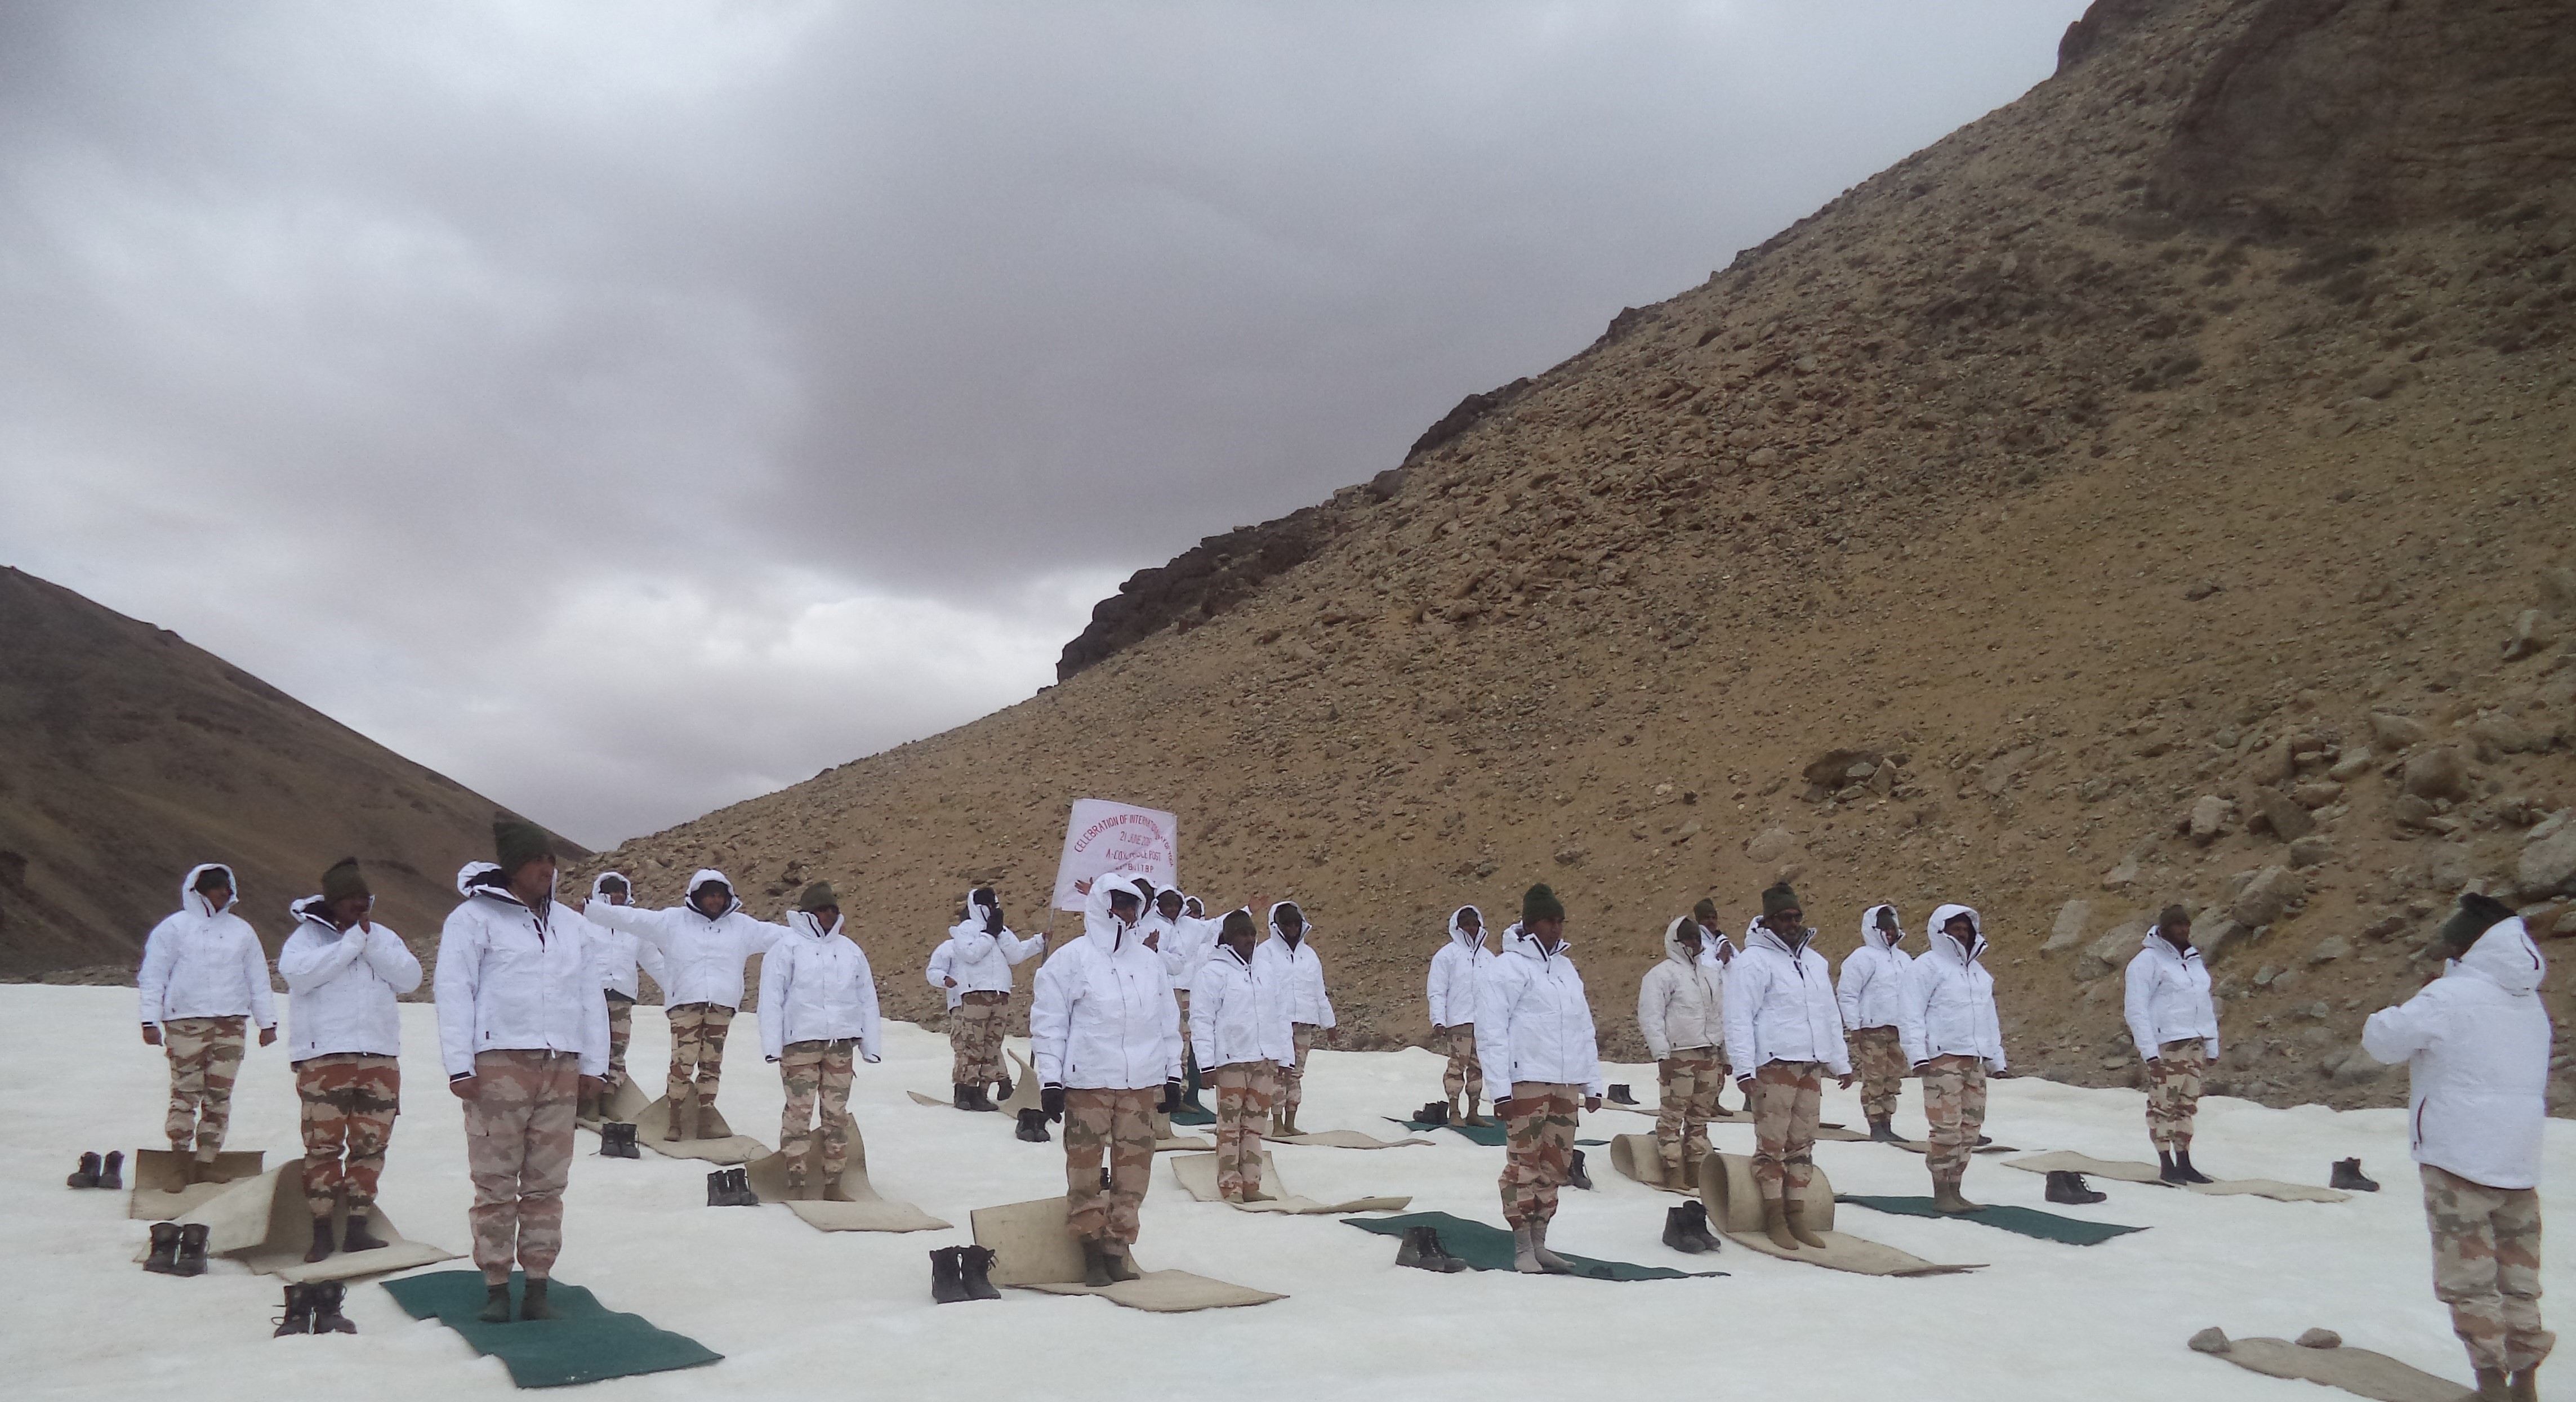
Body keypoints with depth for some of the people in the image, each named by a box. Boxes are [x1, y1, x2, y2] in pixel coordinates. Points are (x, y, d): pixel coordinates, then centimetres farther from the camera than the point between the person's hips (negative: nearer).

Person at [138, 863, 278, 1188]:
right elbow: (152, 977, 3)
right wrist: (150, 1021, -4)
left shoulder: (242, 931, 15)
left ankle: (205, 1163, 6)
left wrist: (267, 1022, 17)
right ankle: (180, 1164, 2)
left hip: (231, 1024, 3)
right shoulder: (174, 928, 5)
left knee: (219, 1096, 0)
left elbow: (258, 981, 19)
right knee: (185, 1094, -4)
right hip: (185, 1023, -3)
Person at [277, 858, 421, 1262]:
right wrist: (350, 943, -15)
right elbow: (297, 972, -16)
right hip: (323, 1057, -4)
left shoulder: (382, 936, 15)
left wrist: (371, 943, -7)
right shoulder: (307, 935, 4)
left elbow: (409, 978, 1)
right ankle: (322, 1231, 3)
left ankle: (357, 1228, 12)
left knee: (371, 1145, 5)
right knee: (323, 1145, -4)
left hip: (380, 1056, 4)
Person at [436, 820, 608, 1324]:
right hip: (498, 1068, -4)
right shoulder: (474, 918, 2)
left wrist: (594, 1064, 12)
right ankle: (496, 1287, 10)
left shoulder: (573, 927, 17)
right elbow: (454, 992, -3)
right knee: (495, 1184, 0)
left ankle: (538, 1287, 11)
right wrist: (460, 1066, -9)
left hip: (560, 1072, 4)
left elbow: (591, 998, 17)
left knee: (547, 1184, 5)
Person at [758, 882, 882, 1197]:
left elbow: (867, 999, 15)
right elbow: (771, 997, -3)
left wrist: (869, 1046, 10)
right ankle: (795, 1184, 2)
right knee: (799, 1112, -4)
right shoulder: (788, 947, 0)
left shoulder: (850, 950, 13)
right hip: (800, 1042, -4)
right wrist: (773, 1045, -10)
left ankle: (833, 1183, 13)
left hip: (841, 1044, 4)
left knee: (837, 1114, 7)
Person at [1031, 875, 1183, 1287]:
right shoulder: (1071, 959, -3)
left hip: (1140, 1083, 4)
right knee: (1085, 1165, -1)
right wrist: (1050, 1080, -7)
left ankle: (1117, 1245, 15)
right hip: (1088, 1082, -4)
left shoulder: (1150, 961, 12)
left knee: (1134, 1164, 5)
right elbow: (1048, 1022, -3)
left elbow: (1168, 1020, 17)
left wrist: (1173, 1074, 14)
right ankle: (1091, 1245, 11)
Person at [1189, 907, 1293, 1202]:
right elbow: (1201, 1019, -8)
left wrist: (1285, 1057, 13)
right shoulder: (1214, 972, -3)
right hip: (1232, 1059, -6)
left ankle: (1251, 1186, 14)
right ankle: (1230, 1187, 4)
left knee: (1254, 1125, 9)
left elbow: (1280, 1017, 19)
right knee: (1230, 1125, -1)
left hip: (1265, 1061, 6)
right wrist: (1207, 1062, -14)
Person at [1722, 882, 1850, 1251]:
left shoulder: (1815, 961, 17)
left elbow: (1831, 1015, 24)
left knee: (1802, 1145, 9)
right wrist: (1744, 1067, -17)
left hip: (1811, 1067, 7)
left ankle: (1797, 1217, 16)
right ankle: (1775, 1219, 5)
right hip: (1773, 1067, -7)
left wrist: (1841, 1063, 21)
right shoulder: (1753, 961, -6)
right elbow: (1739, 1018, -11)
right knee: (1772, 1144, -2)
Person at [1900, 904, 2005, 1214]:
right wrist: (1918, 1054, -17)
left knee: (1970, 1127, 8)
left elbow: (1989, 1016, 27)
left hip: (1975, 1061, 8)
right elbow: (1911, 1014, -9)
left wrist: (1996, 1057, 22)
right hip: (1943, 1058, -8)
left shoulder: (1979, 971, 21)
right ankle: (1941, 1194, -2)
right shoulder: (1928, 966, -4)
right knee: (1947, 1127, -10)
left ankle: (1955, 1191, 16)